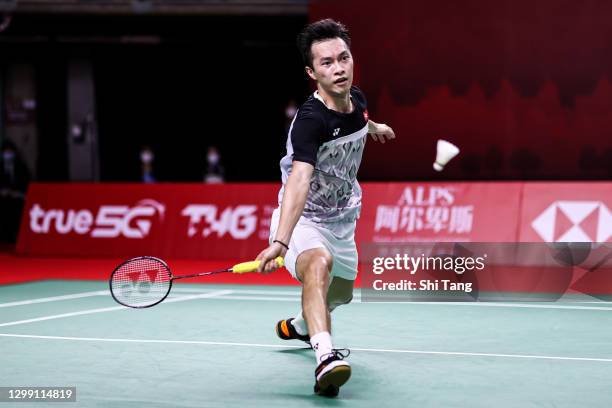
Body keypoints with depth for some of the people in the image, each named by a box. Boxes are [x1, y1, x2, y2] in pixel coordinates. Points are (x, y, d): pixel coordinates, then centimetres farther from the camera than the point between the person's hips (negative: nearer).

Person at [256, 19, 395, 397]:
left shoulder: (358, 99, -8)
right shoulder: (311, 119, -32)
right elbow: (299, 179, -47)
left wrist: (375, 127, 43)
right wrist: (280, 242, -59)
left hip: (341, 220, 8)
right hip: (302, 220, -8)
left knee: (341, 292, 27)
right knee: (318, 263, -39)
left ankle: (301, 324, 61)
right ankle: (326, 358, -56)